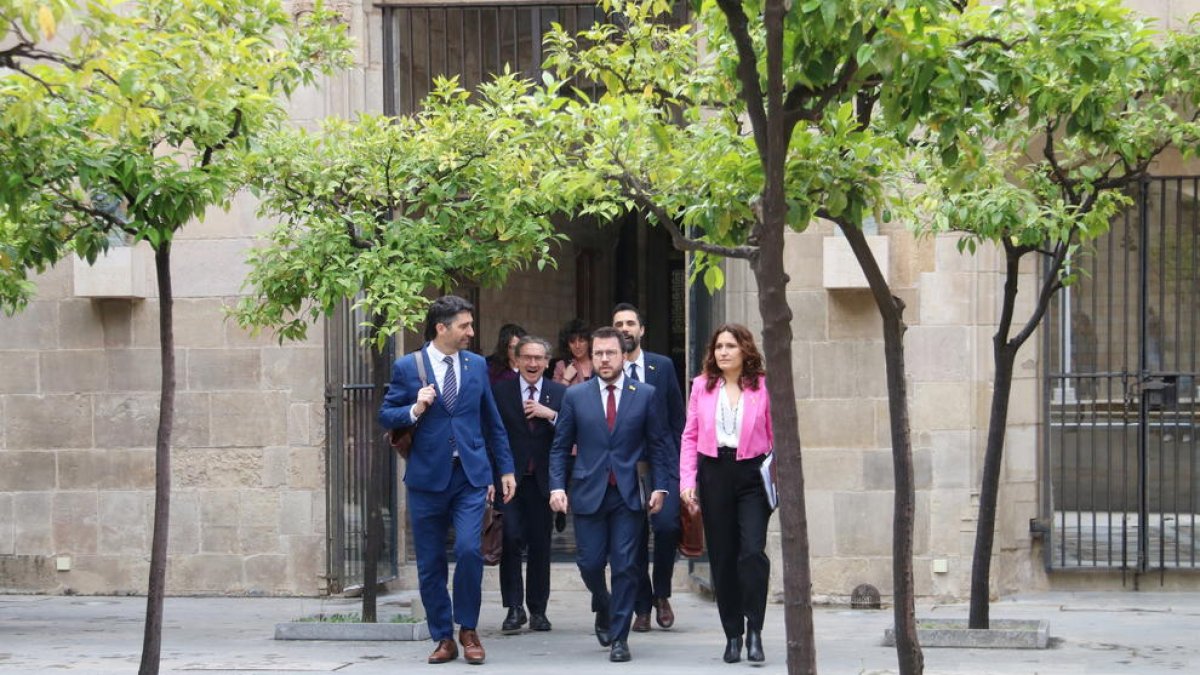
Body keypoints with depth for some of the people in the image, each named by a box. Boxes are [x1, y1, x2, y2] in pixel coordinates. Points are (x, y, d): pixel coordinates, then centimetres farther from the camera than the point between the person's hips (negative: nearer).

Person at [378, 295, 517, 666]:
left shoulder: (477, 365, 8)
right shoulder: (407, 367, 0)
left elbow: (492, 422, 15)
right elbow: (385, 416, 3)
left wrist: (505, 469, 13)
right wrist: (414, 410, -16)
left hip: (470, 475, 1)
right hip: (427, 478, -1)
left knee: (468, 549, -15)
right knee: (431, 564, 4)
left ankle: (467, 630, 2)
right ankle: (443, 638, 16)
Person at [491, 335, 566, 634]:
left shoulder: (560, 394, 7)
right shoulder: (500, 391, 2)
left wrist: (551, 415, -14)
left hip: (542, 480, 2)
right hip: (510, 479, -2)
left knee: (540, 545, 7)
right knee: (511, 541, -8)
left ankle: (538, 610, 15)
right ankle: (514, 608, -2)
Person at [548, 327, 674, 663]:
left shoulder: (645, 395, 5)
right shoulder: (575, 396, 6)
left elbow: (658, 444, 7)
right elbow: (560, 446, 8)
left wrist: (660, 486, -1)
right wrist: (557, 486, -3)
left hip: (628, 494, -1)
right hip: (588, 493, 1)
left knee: (625, 566, -3)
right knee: (590, 563, 1)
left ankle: (619, 638, 6)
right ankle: (603, 609, 32)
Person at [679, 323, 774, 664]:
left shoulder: (762, 386, 1)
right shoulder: (702, 386, 7)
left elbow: (775, 435, 2)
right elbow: (690, 436, 9)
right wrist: (687, 479, -1)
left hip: (752, 473, -3)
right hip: (714, 473, 3)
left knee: (753, 551, -16)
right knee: (722, 556, 6)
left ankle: (754, 630, -9)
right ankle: (733, 635, 14)